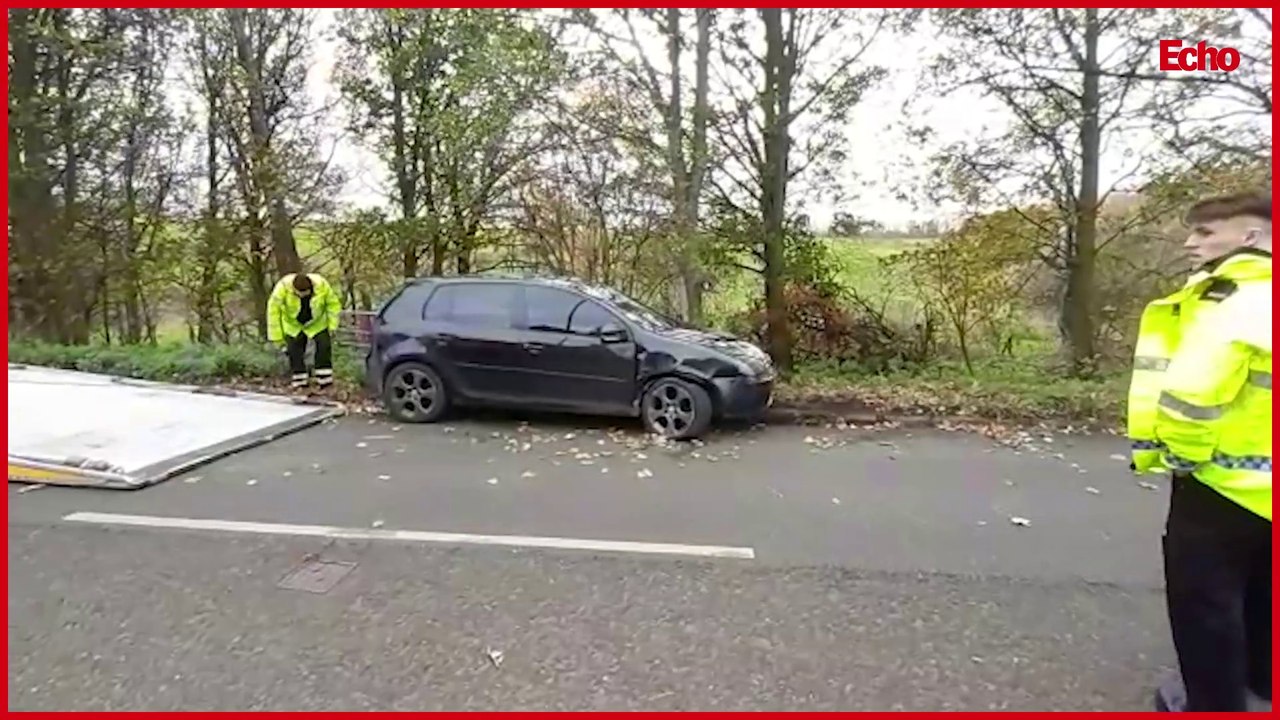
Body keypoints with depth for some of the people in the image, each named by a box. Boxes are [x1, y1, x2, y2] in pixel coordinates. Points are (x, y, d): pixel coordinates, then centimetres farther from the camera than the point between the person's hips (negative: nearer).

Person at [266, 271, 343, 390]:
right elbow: (273, 310, -23)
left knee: (324, 345, -12)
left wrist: (332, 325, -14)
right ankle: (299, 381, 12)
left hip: (317, 323, 0)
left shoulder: (321, 284, -29)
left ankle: (324, 379, -3)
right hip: (293, 325, 0)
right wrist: (278, 337, -19)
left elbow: (333, 303, -11)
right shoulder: (283, 286, -32)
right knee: (294, 351, -2)